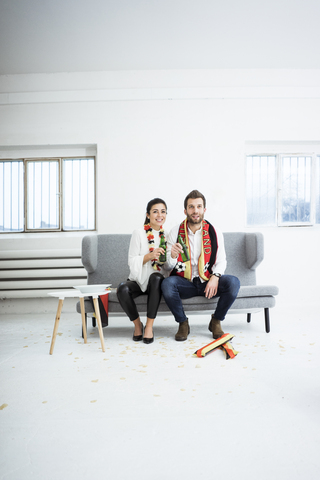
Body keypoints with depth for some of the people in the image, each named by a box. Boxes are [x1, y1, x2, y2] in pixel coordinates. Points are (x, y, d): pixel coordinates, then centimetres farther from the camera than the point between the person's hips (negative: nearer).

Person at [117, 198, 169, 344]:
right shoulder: (139, 233, -2)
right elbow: (132, 262, -7)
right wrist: (149, 256, -24)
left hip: (158, 281, 1)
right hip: (138, 280, -1)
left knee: (156, 277, -35)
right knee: (122, 289, -32)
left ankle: (149, 326, -23)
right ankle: (137, 324, -4)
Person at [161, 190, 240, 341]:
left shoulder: (215, 233, 0)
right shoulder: (175, 232, -2)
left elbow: (221, 261, 2)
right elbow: (168, 265, -1)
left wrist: (215, 277, -18)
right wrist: (172, 256, -25)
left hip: (208, 282, 1)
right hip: (184, 282, -1)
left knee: (233, 282, -26)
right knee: (167, 283, -32)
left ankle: (216, 321, 0)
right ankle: (183, 323, -5)